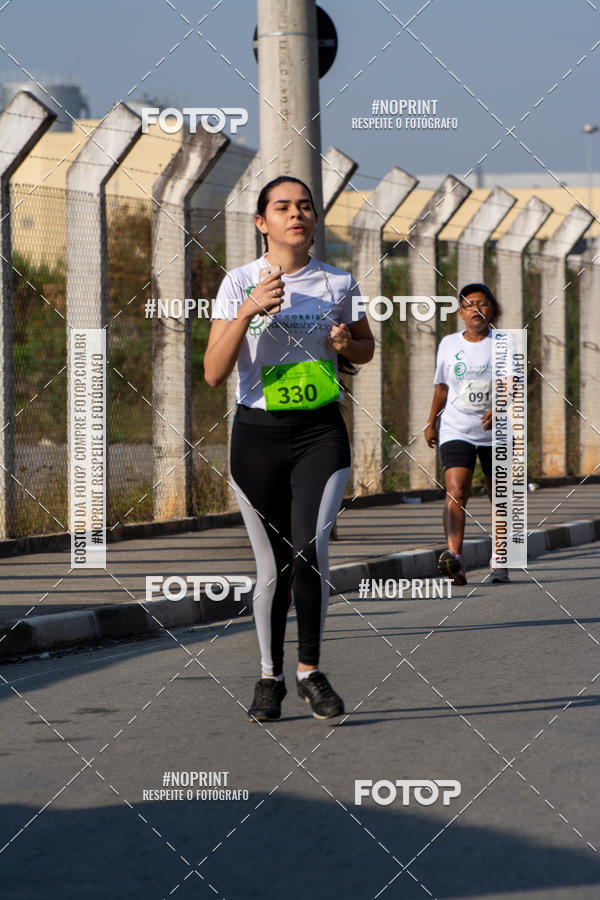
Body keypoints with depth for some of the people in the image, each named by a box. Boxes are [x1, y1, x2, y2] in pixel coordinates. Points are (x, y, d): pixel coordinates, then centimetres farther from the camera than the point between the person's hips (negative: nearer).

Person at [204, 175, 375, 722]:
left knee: (309, 547, -19)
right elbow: (214, 373, -11)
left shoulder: (338, 283, 3)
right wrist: (248, 311, -23)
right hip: (258, 435, 0)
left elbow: (366, 349, 20)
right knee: (272, 566, 5)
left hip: (321, 434, 0)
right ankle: (270, 678, 22)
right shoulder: (240, 283, -3)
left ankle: (310, 669, -3)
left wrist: (347, 344, -4)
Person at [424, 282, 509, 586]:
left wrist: (497, 410, -34)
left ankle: (499, 560, 25)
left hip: (496, 433, 0)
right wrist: (431, 422, 24)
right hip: (456, 432, 0)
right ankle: (454, 556, -34)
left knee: (499, 496, 9)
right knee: (456, 492, -19)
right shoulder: (449, 344, 6)